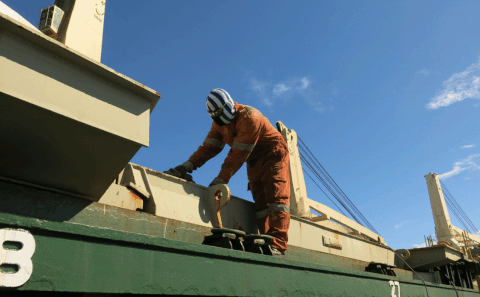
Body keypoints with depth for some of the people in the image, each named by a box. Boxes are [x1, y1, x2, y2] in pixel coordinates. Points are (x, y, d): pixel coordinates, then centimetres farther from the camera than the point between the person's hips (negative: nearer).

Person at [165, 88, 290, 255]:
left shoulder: (249, 117, -25)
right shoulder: (219, 123, 2)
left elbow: (238, 154, -28)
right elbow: (209, 147, -3)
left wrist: (220, 180, -28)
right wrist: (186, 167, -16)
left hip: (273, 155, -8)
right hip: (254, 161, 8)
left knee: (276, 196, -20)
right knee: (261, 202, -4)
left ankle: (277, 246, -30)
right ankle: (267, 244, -10)